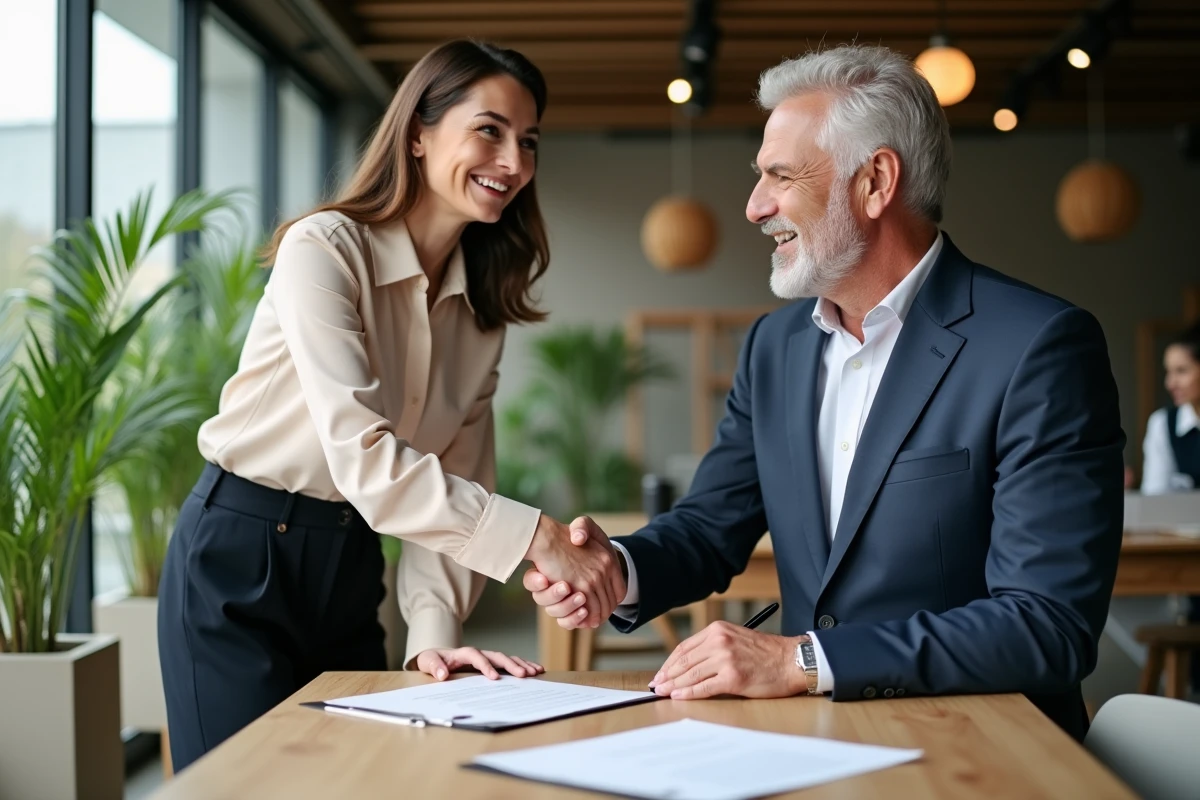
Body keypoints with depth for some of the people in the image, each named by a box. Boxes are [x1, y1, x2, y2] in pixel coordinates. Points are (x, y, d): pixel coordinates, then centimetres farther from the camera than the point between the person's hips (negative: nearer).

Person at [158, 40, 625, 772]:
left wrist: (435, 630, -14)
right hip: (240, 556, -6)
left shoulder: (483, 303, 3)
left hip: (350, 568, 6)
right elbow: (362, 456, -29)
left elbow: (455, 477, 0)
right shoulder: (322, 251, -18)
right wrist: (538, 537, -34)